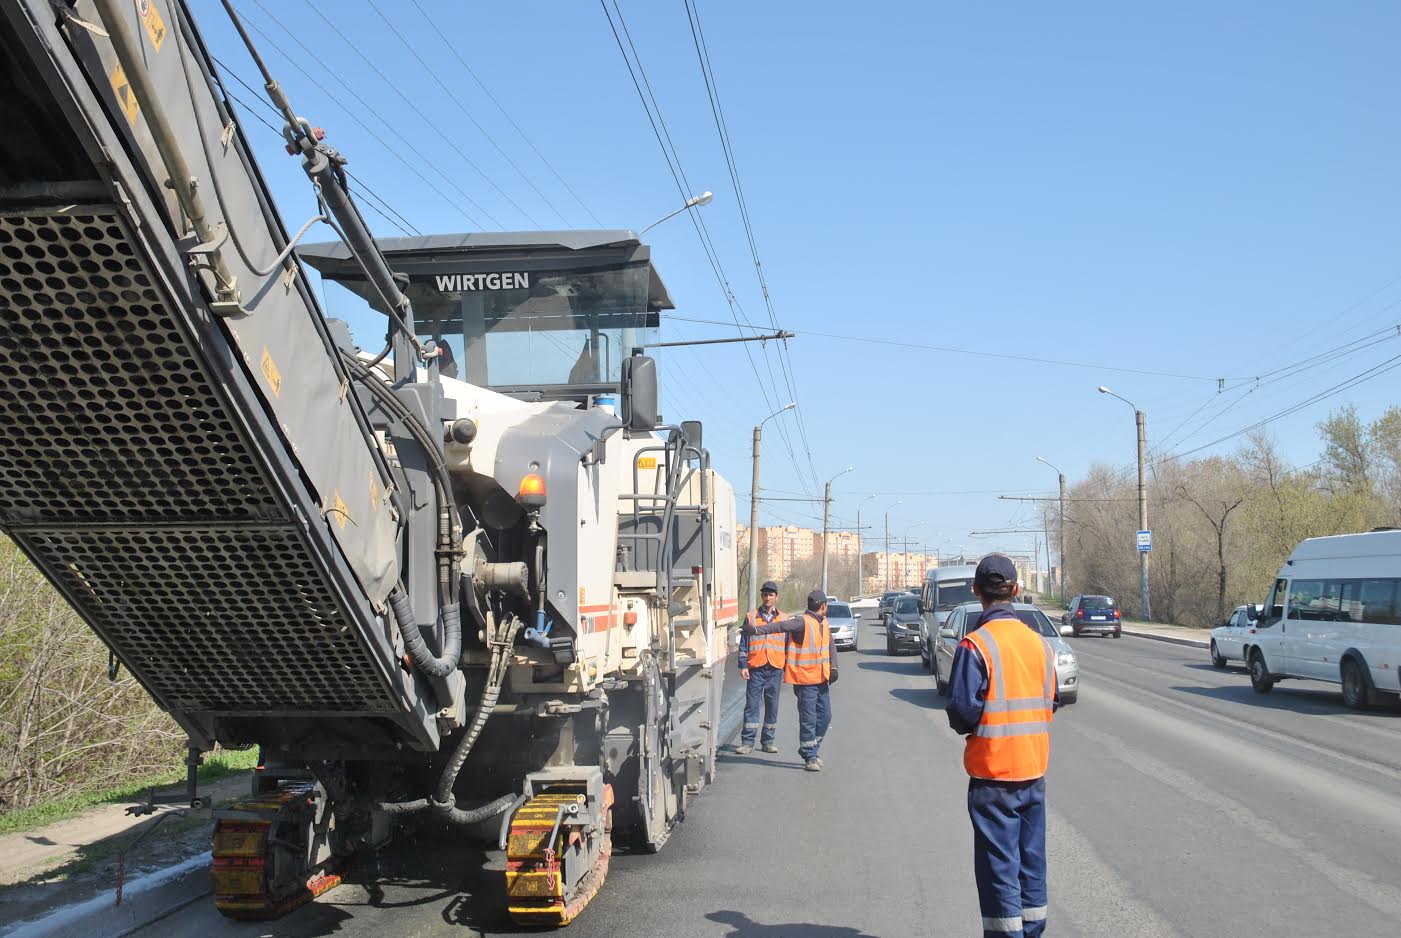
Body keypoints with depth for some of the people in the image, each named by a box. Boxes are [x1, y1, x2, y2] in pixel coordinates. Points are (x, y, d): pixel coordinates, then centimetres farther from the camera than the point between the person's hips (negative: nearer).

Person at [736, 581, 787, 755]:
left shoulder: (783, 619, 10)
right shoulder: (751, 617, 6)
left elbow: (787, 644, 14)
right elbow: (743, 644, 5)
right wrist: (743, 665, -2)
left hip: (775, 669, 1)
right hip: (756, 668, -1)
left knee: (772, 705, 5)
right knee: (752, 704, -3)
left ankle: (768, 740, 15)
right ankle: (747, 742, 0)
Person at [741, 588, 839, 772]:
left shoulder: (823, 622, 11)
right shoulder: (803, 622, -15)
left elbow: (830, 646, 19)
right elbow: (780, 626, -29)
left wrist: (833, 667, 4)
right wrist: (756, 629, -44)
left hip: (822, 679, 8)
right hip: (806, 680, -8)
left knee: (825, 717, 13)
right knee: (808, 719, -2)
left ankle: (809, 750, 28)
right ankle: (810, 757, 8)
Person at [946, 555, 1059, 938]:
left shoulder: (975, 644, -16)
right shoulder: (1039, 642, 3)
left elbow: (962, 709, -18)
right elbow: (1051, 701, 11)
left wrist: (967, 727, 2)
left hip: (993, 770, -6)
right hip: (1035, 767, 6)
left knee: (998, 863, 2)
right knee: (1032, 857, 16)